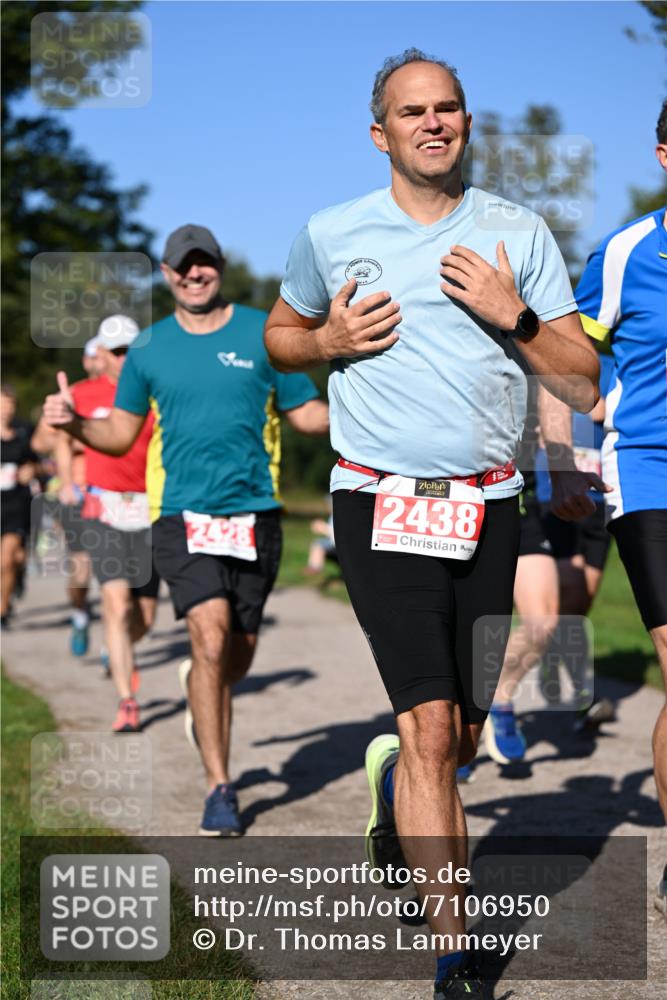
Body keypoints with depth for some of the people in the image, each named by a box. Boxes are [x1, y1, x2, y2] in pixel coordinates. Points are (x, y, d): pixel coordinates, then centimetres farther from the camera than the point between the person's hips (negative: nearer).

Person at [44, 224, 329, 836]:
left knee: (238, 655, 8)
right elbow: (121, 434, 13)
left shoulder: (263, 333, 5)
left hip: (254, 512, 1)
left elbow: (306, 413, 10)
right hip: (182, 512, -1)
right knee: (210, 638, -16)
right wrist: (75, 424, -6)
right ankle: (220, 790, -7)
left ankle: (200, 690, 45)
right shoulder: (150, 348, 8)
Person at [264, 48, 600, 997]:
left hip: (489, 507, 3)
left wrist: (514, 316, -11)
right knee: (430, 726, -14)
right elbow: (280, 334, 20)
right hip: (382, 504, -2)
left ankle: (393, 784, 47)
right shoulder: (331, 235, 4)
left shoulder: (519, 235, 6)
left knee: (464, 735, 11)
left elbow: (583, 384, 6)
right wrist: (329, 339, -2)